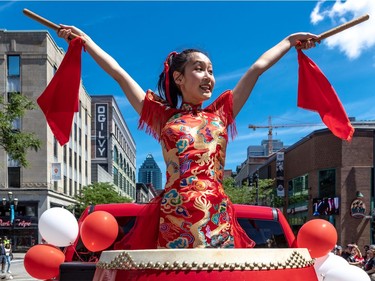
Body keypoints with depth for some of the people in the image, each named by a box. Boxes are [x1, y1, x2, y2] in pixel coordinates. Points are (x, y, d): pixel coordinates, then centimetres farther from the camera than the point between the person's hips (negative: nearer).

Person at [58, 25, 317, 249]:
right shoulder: (163, 117, 13)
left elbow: (257, 68, 22)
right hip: (173, 215, -2)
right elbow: (119, 74, 16)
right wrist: (85, 40, 20)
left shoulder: (220, 114, 18)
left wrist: (290, 41, 32)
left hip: (217, 216, 2)